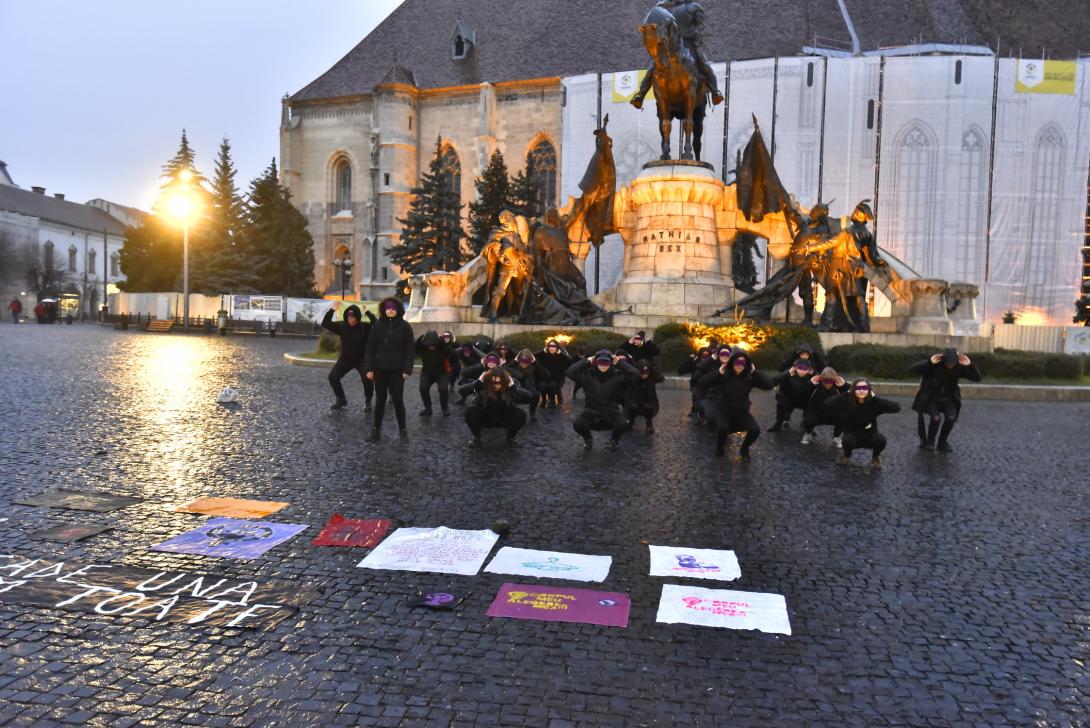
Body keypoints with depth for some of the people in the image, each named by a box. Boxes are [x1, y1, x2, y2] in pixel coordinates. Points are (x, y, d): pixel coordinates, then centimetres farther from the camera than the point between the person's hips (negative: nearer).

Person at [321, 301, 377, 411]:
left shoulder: (365, 327, -17)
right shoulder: (342, 326, -7)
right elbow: (325, 324, -10)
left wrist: (368, 313, -39)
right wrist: (332, 310, -22)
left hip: (362, 360, -4)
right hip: (345, 359, 4)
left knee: (367, 379, -25)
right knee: (333, 377, -5)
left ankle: (368, 401, 2)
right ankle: (341, 399, 17)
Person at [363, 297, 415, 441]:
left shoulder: (405, 326, -3)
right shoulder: (377, 325, 2)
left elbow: (409, 349, -4)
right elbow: (370, 347, 3)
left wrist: (407, 369, -10)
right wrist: (369, 368, -3)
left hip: (397, 370, -2)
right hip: (380, 369, 2)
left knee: (398, 400, 1)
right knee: (380, 399, 9)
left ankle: (402, 429, 14)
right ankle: (376, 429, 18)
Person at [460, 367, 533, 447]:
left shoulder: (511, 383, -24)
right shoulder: (483, 383, -26)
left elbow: (530, 398, -35)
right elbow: (461, 390, -34)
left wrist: (513, 387, -44)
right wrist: (478, 382, -44)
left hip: (504, 419, 1)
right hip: (484, 417, -1)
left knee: (521, 415, -27)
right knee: (470, 412, -30)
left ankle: (511, 437, 5)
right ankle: (476, 436, 1)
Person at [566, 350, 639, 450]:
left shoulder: (617, 376, -5)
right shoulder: (587, 375, -6)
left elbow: (635, 374, -18)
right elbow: (570, 373, -19)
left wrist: (620, 362, -10)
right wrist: (586, 361, -13)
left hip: (611, 413, 0)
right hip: (591, 413, 0)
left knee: (622, 424, -31)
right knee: (577, 424, -29)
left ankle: (614, 439, 10)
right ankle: (588, 439, 11)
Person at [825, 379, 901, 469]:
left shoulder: (873, 403, -17)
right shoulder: (847, 401, -18)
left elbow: (896, 407, -27)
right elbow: (828, 404, -30)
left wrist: (875, 398, -27)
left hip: (870, 436, 1)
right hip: (853, 436, -1)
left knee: (881, 439, -30)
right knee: (847, 440, -34)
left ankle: (875, 457, 6)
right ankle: (847, 455, 4)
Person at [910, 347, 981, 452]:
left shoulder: (959, 367, -15)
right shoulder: (934, 366, -24)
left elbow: (977, 378, -15)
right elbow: (914, 369, -36)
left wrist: (970, 365, -31)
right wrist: (929, 362, -48)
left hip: (948, 399, 3)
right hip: (930, 399, -3)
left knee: (951, 417, -23)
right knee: (936, 418, -27)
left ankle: (942, 443, 2)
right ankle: (929, 442, 1)